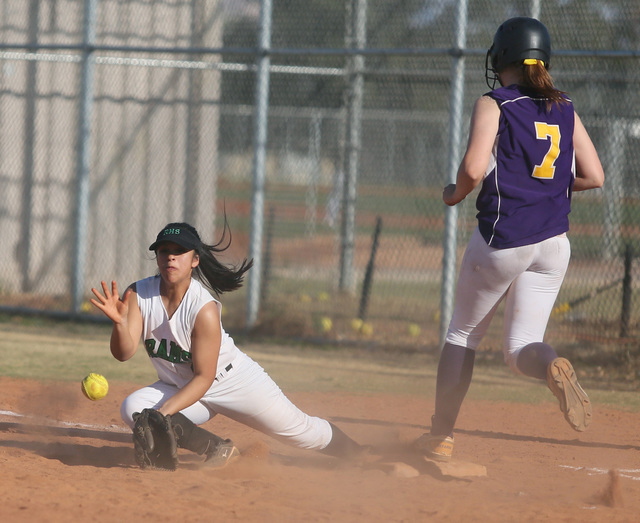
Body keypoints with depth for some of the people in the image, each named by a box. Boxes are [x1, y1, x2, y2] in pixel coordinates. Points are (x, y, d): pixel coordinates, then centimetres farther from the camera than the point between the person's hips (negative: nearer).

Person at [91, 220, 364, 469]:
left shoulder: (205, 308, -28)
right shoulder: (138, 294, -16)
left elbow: (204, 377, -26)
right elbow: (124, 353, -23)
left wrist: (165, 411, -38)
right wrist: (120, 322, -45)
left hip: (234, 380, -4)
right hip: (181, 385, 4)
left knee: (302, 432, -2)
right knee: (132, 409, -22)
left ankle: (352, 452, 29)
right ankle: (217, 449, -8)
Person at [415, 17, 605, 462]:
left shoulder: (493, 105, -7)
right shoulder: (565, 110, 9)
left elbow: (474, 169, -19)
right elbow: (594, 176, 7)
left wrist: (456, 193, 1)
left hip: (502, 236, -4)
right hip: (553, 242, 4)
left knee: (463, 335, 14)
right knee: (521, 345, 5)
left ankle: (441, 436, 17)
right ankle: (552, 367, -30)